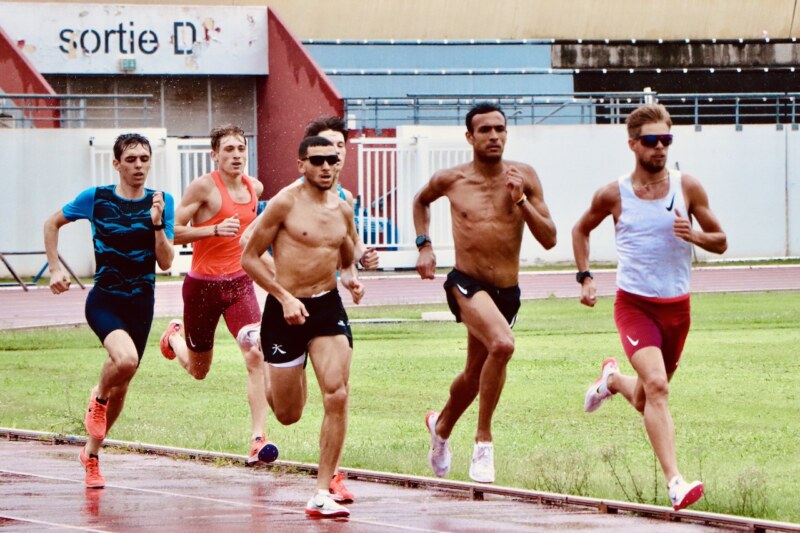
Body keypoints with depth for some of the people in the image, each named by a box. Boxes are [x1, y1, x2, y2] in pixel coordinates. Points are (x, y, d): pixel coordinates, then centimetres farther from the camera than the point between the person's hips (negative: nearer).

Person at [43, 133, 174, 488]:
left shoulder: (161, 203, -2)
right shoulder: (95, 199, -5)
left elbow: (166, 262, -6)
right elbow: (52, 223, 11)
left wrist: (157, 223, -20)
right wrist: (55, 269, 4)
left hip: (141, 305, 3)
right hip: (104, 300, -3)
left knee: (121, 387, 12)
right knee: (125, 359, -32)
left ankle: (91, 453, 33)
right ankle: (98, 398, 1)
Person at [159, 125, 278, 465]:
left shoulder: (254, 187, 6)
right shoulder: (204, 186, -14)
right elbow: (173, 232, -17)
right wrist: (215, 230, -27)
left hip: (239, 283, 4)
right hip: (202, 285, -3)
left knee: (256, 354, -19)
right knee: (198, 371, 14)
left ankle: (258, 440, -21)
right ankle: (175, 335, 51)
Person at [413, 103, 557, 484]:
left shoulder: (524, 178, 0)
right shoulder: (451, 180, -2)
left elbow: (549, 239, -3)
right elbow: (421, 201, 22)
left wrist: (521, 201, -15)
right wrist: (424, 246, 10)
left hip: (508, 292, 4)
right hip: (467, 285, -4)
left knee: (475, 376, 20)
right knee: (502, 344, -32)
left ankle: (442, 425, 52)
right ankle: (483, 441, -20)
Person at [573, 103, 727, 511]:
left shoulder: (688, 189, -1)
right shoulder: (613, 195, -3)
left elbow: (720, 243, 6)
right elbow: (581, 230, 16)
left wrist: (694, 235, -15)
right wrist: (585, 277, 5)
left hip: (677, 308, 3)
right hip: (634, 305, -3)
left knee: (645, 401, 15)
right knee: (656, 385, -25)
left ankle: (613, 379, 51)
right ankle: (674, 483, -30)